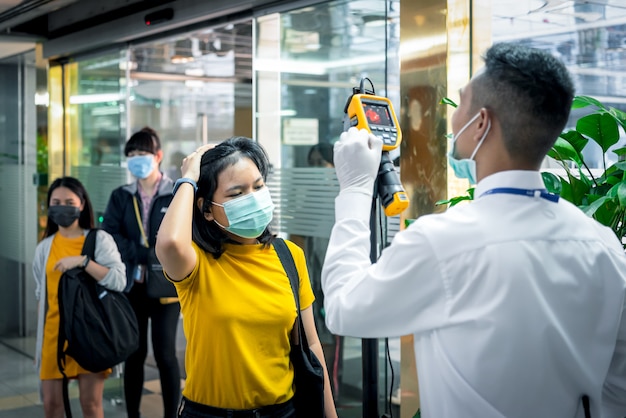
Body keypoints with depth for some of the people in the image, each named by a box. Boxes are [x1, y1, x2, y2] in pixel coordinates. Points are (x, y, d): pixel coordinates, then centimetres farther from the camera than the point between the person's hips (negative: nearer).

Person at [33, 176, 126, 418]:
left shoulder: (100, 240, -1)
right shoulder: (44, 248, 9)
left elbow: (119, 281, -14)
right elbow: (41, 297, 14)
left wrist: (83, 261, -21)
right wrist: (38, 343, 15)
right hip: (55, 333, 3)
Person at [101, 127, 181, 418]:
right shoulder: (120, 197, 9)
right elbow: (109, 236, -4)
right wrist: (144, 255, -15)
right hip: (131, 285, 3)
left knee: (165, 353, -6)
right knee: (134, 354, 9)